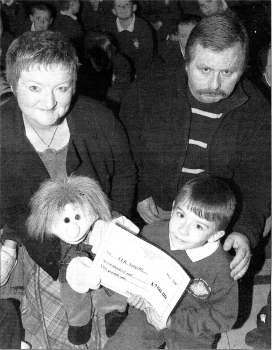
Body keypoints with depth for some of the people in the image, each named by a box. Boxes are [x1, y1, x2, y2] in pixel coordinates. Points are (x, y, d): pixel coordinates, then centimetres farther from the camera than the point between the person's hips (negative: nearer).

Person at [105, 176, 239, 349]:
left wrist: (174, 321, -24)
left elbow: (223, 318, -17)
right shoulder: (152, 233, -19)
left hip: (191, 331, -2)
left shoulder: (222, 269, -28)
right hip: (150, 312, 2)